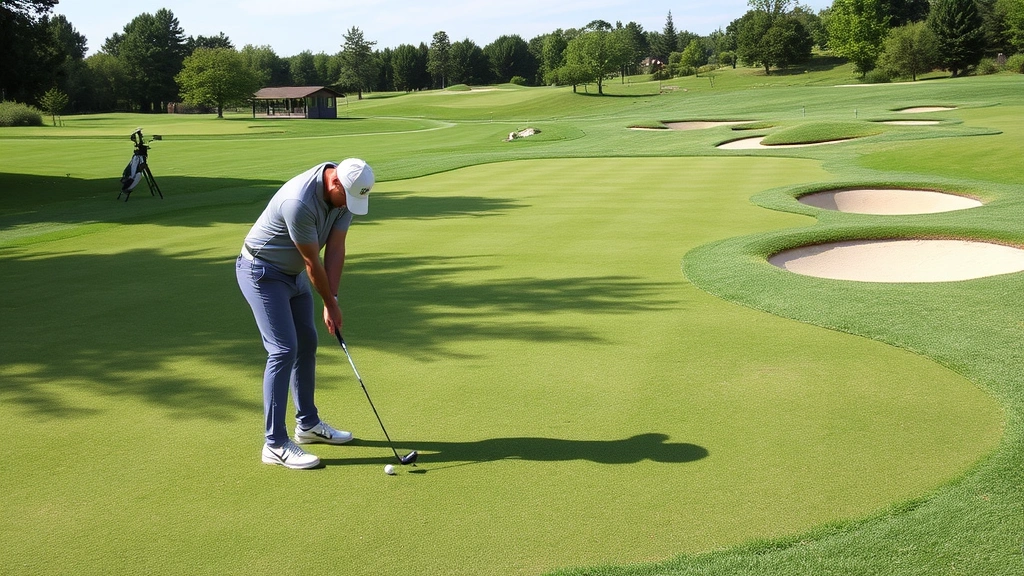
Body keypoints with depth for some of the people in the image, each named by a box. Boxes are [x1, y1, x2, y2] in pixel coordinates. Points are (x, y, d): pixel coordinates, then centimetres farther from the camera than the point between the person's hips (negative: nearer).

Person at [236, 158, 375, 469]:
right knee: (283, 350, -14)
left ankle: (308, 423, 29)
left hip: (292, 273, 9)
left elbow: (335, 249, -7)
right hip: (262, 272, -9)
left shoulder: (345, 190, -9)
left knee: (307, 344, 14)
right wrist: (330, 303, -10)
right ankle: (276, 444, -9)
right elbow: (312, 262, -23)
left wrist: (332, 299, -14)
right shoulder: (299, 202, -35)